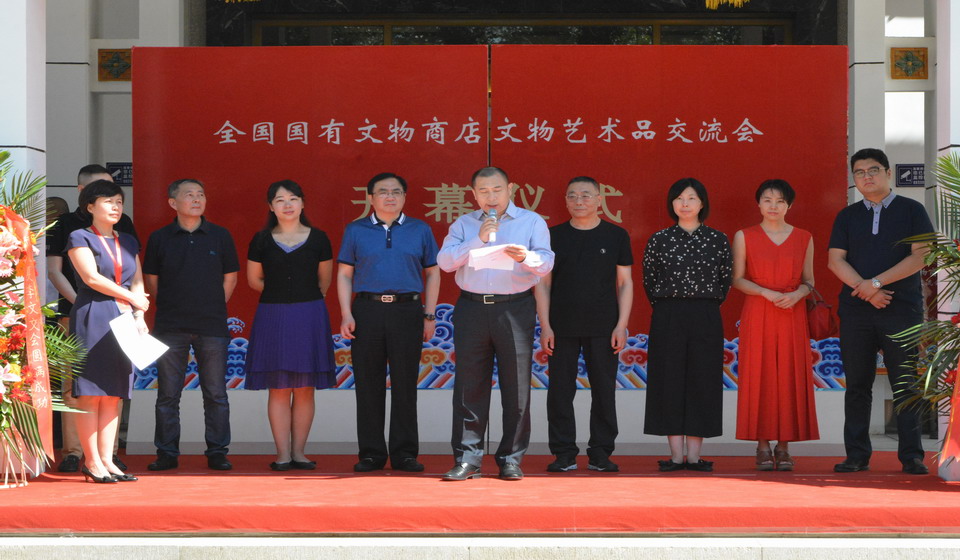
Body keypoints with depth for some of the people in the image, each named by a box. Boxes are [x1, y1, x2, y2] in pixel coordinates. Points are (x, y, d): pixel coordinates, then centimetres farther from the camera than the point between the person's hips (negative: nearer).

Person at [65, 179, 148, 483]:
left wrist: (139, 316, -2)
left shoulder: (128, 242, 19)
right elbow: (91, 278, -10)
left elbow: (138, 282, 14)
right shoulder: (80, 238, 1)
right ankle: (92, 461, -4)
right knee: (90, 392, -6)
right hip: (92, 320, -6)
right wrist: (131, 298, -6)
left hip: (123, 321, 6)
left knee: (113, 393, 3)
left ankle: (107, 460, 5)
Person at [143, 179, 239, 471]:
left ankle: (217, 452, 10)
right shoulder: (159, 238, 3)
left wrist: (213, 307, 7)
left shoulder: (220, 236, 4)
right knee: (168, 395, 3)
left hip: (212, 326, 0)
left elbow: (230, 277, 11)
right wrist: (171, 306, 7)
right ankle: (167, 453, 11)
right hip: (170, 327, 0)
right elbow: (151, 279, 11)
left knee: (215, 394, 3)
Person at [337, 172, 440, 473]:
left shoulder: (420, 230, 9)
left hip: (407, 311, 0)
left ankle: (404, 453, 8)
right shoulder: (355, 231, 9)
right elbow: (344, 274, 8)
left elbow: (433, 273, 10)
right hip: (367, 310, 0)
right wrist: (346, 314, -3)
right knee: (368, 385, 2)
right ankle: (371, 453, 9)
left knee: (405, 385, 2)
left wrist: (430, 315, 4)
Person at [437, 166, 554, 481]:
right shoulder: (463, 225, 13)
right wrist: (478, 240, -11)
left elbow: (546, 262, -4)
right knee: (469, 385, 0)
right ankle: (467, 459, 4)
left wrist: (525, 257, -25)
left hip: (515, 309, -1)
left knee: (516, 387, -1)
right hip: (472, 309, 1)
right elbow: (445, 261, -1)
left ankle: (511, 459, 5)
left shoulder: (531, 222, 8)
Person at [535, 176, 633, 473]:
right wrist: (545, 325, -2)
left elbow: (625, 282, 6)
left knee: (604, 390, 3)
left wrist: (622, 325, -3)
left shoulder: (616, 236, 5)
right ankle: (564, 453, 9)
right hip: (562, 328, 0)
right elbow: (543, 283, 6)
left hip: (603, 328, 0)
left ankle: (600, 453, 11)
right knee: (560, 390, 2)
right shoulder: (554, 236, 6)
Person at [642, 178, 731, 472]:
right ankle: (676, 455, 4)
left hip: (705, 318, 0)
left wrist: (707, 306, 6)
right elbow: (648, 280, 10)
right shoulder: (658, 239, 4)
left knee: (702, 381, 0)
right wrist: (667, 306, 7)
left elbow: (725, 281, 10)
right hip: (667, 318, 0)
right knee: (669, 381, -1)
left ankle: (694, 454, 6)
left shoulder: (718, 240, 5)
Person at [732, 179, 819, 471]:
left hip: (793, 316, 1)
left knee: (790, 377, -1)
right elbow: (737, 279, 2)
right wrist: (767, 293, -12)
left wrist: (797, 294, -11)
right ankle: (763, 447, 2)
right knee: (758, 376, -4)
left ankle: (783, 447, 5)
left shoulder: (804, 238, 9)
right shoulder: (744, 237, 4)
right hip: (757, 315, -1)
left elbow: (809, 280, 11)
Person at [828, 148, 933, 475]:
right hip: (856, 311, 3)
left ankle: (911, 456, 1)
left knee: (906, 384, -3)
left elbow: (919, 256, -5)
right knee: (857, 384, 3)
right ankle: (857, 455, 7)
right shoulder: (847, 217, 13)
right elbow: (835, 260, 4)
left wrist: (877, 282, -13)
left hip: (903, 310, -2)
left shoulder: (912, 211, 5)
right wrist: (865, 290, -11)